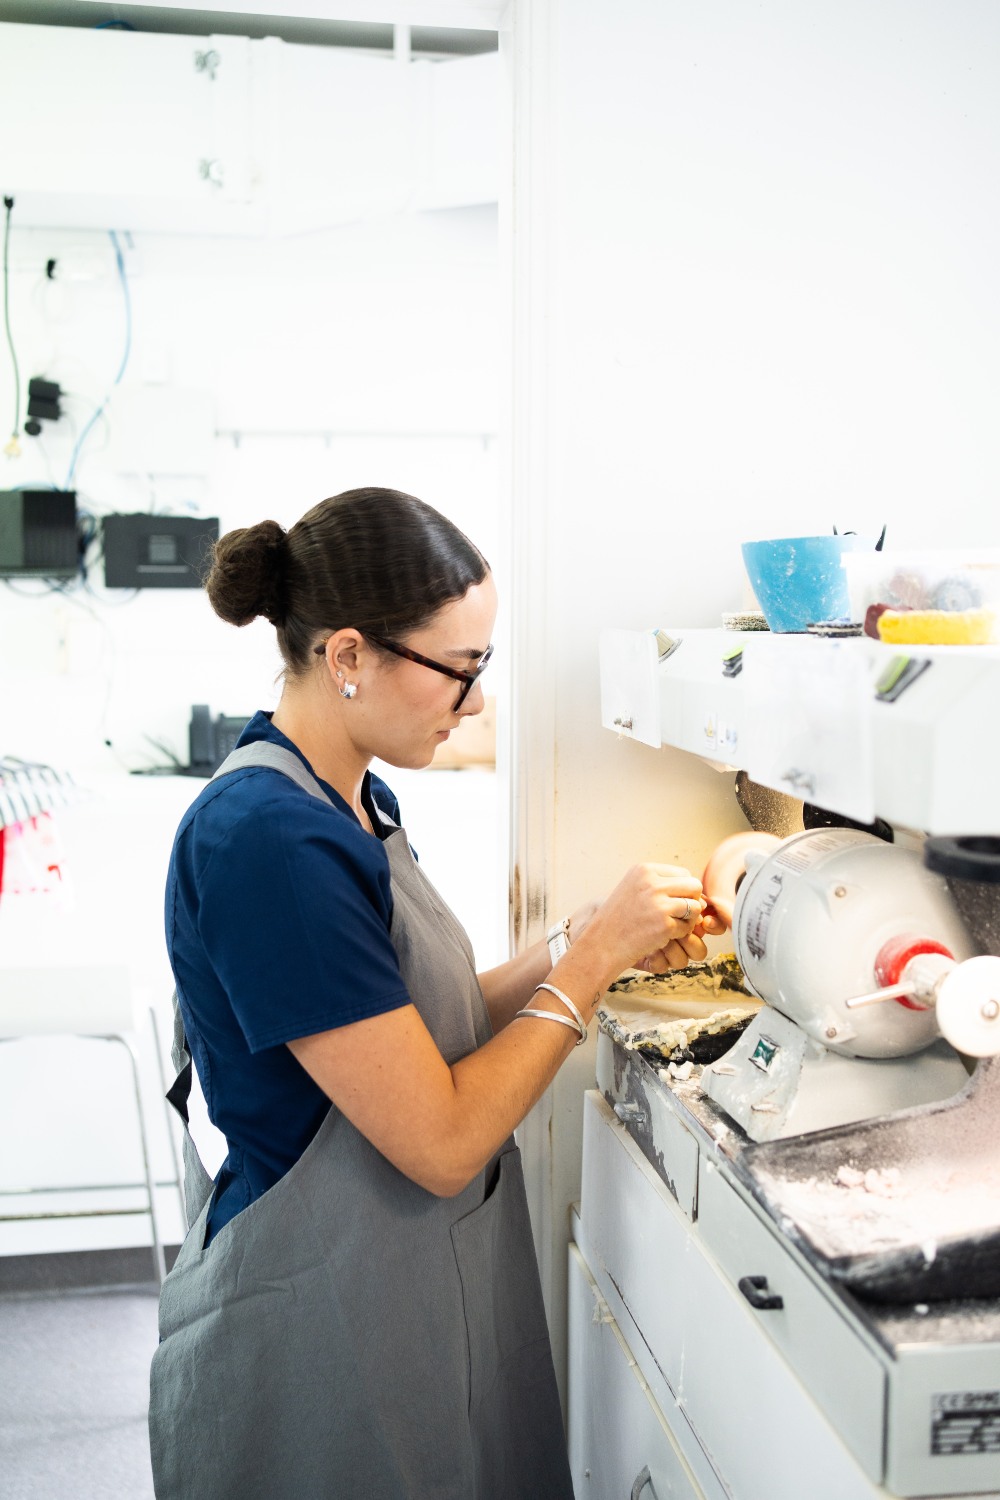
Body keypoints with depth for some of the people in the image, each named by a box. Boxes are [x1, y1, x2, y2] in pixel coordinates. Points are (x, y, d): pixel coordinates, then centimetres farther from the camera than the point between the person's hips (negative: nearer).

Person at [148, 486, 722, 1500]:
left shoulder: (350, 801, 4)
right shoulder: (269, 842, -27)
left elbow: (424, 1032, 6)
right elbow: (441, 1140, -25)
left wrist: (582, 942, -4)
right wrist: (592, 959, -17)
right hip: (317, 1333, -9)